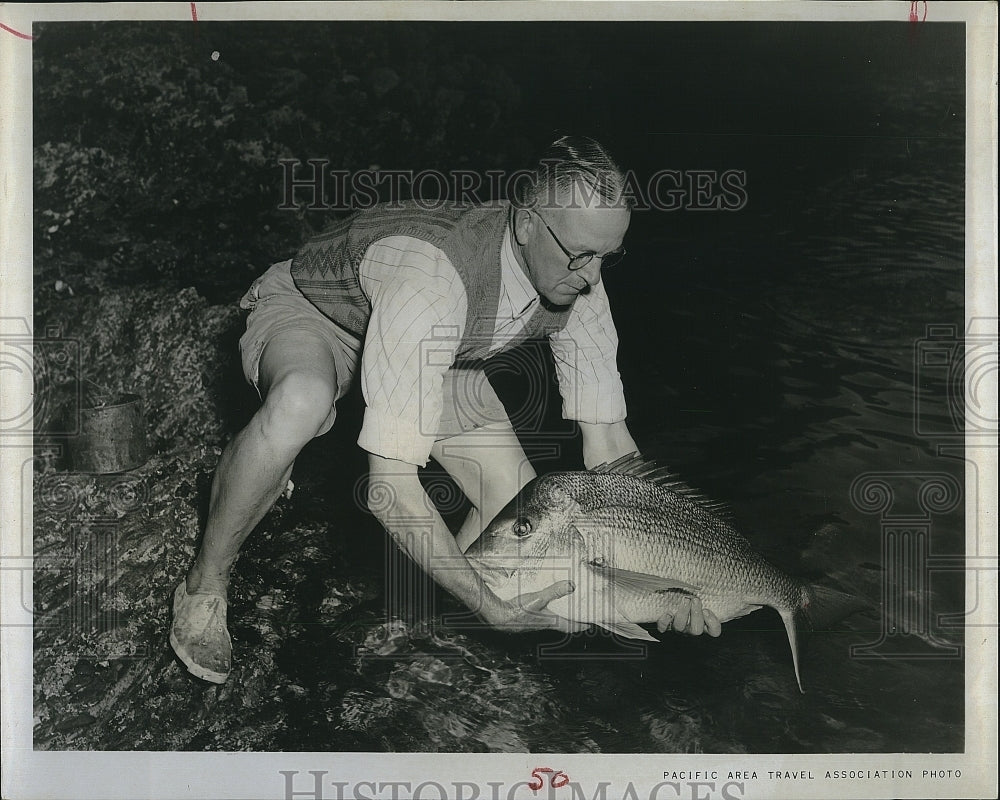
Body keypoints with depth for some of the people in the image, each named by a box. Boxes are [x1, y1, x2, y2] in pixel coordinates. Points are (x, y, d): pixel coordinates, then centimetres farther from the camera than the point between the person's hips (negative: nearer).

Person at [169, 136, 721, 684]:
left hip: (434, 351, 6)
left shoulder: (577, 285, -23)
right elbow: (390, 487, -46)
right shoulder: (434, 276, -44)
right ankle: (203, 588, -16)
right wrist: (493, 609, -43)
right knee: (299, 406, -43)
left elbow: (608, 439, -14)